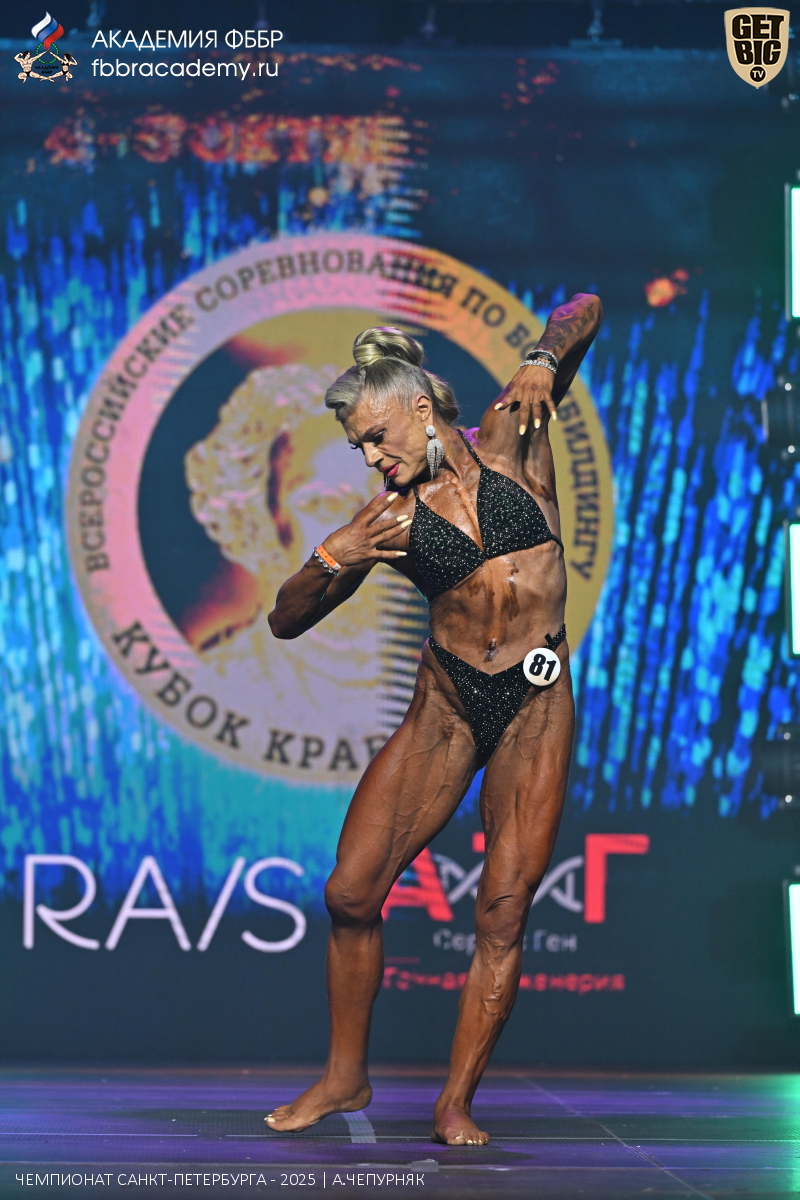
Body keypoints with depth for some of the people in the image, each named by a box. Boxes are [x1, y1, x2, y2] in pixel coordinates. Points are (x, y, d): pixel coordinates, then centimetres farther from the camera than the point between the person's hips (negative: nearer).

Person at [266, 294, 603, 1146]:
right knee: (351, 891, -4)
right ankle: (345, 1077, 14)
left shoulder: (507, 442, 1)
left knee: (503, 910, -5)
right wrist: (332, 558, -10)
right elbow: (285, 621, 8)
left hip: (536, 707, -2)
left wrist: (541, 363, -16)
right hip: (445, 707, 2)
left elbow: (583, 311, 4)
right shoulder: (391, 514, 4)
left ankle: (456, 1105, 5)